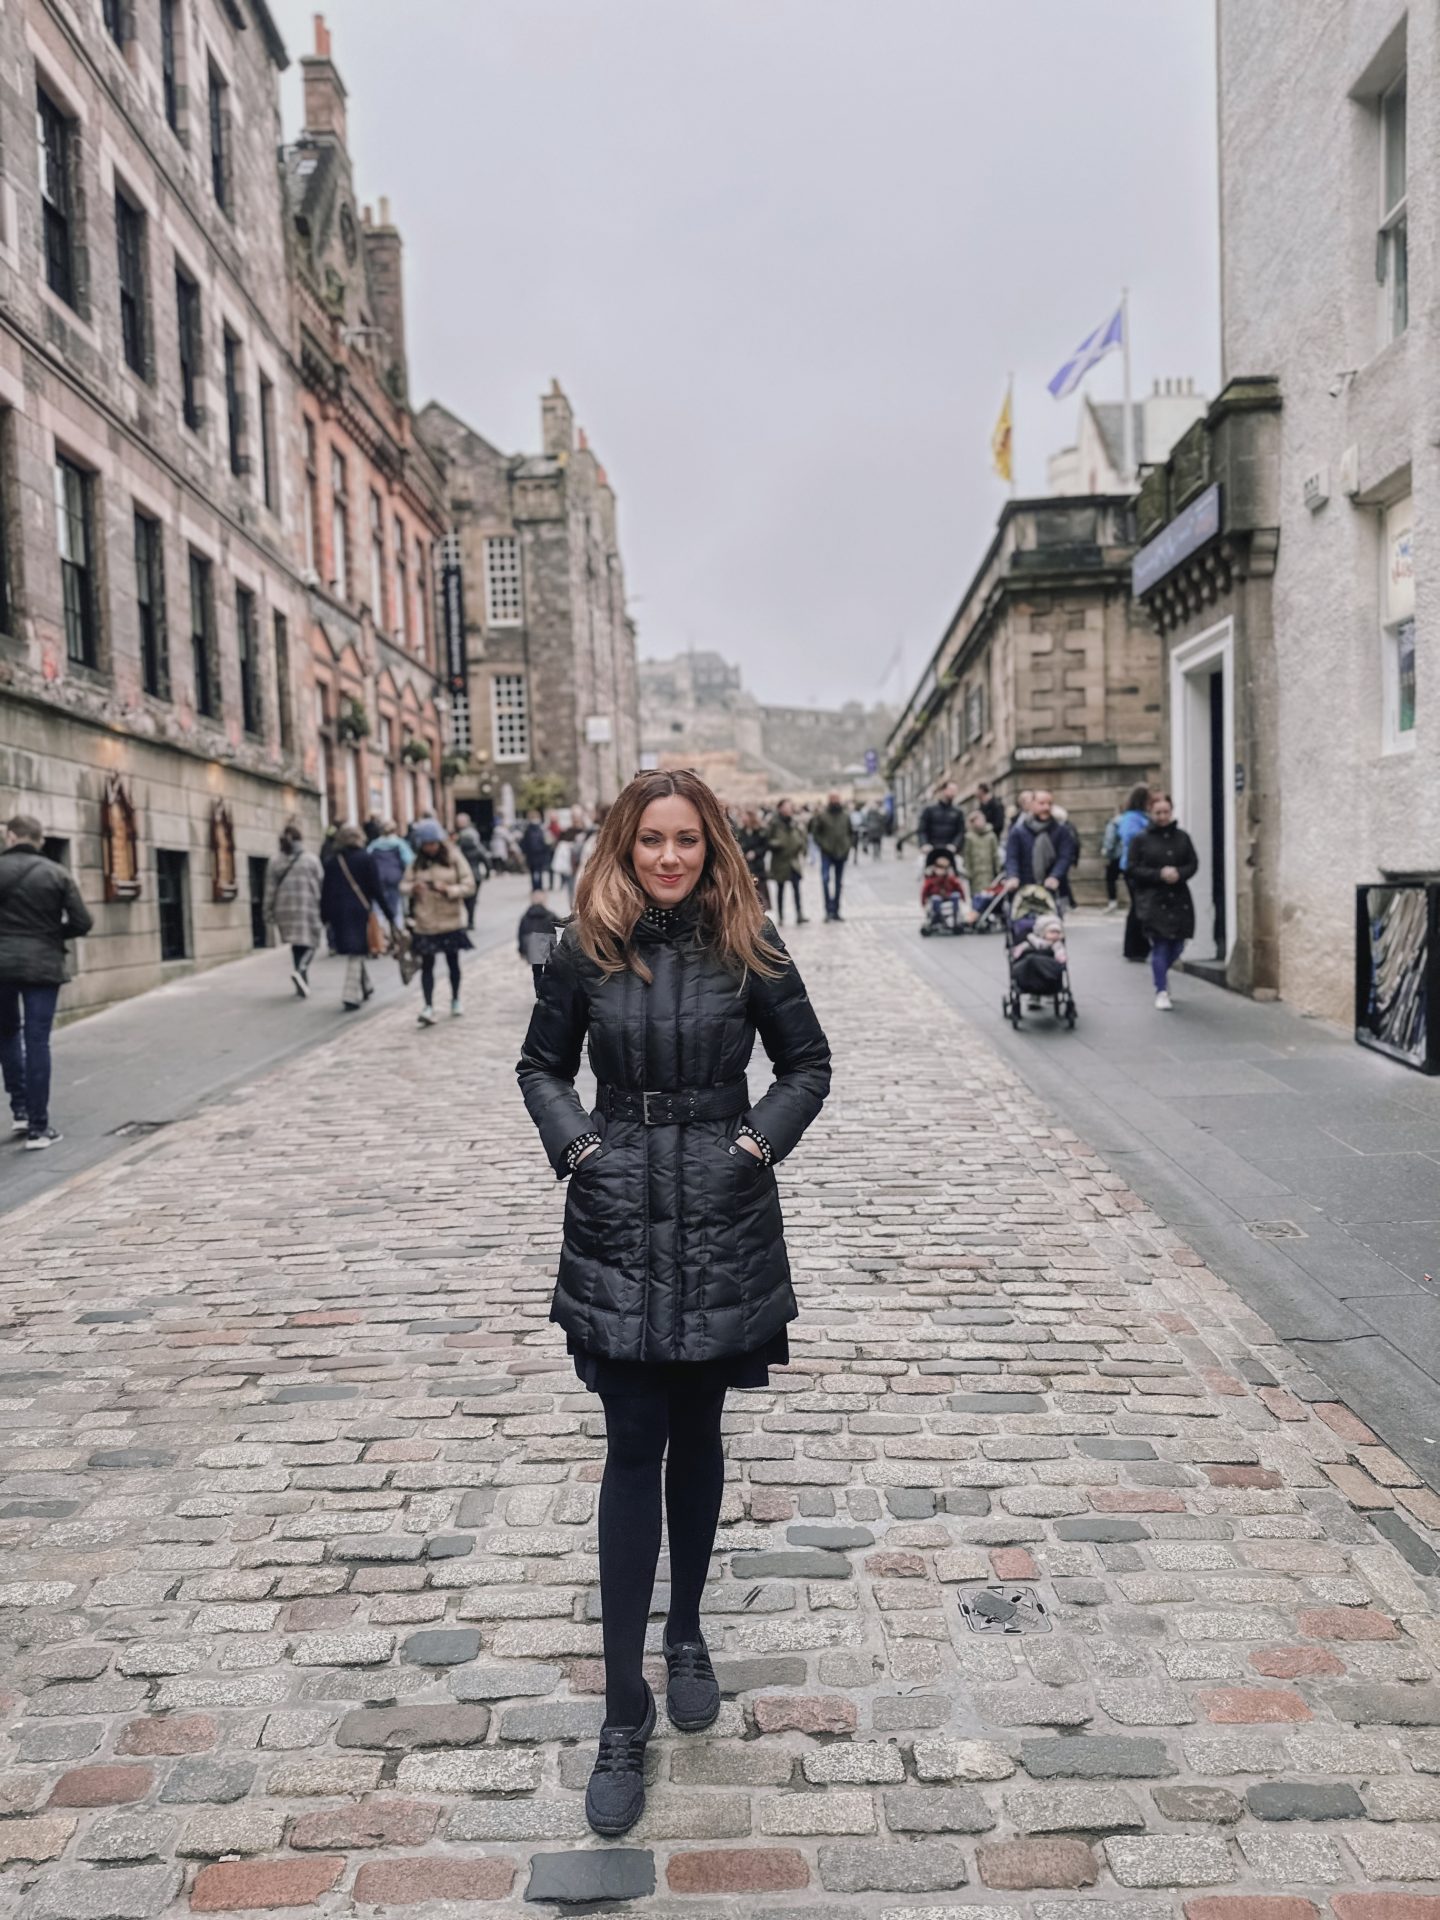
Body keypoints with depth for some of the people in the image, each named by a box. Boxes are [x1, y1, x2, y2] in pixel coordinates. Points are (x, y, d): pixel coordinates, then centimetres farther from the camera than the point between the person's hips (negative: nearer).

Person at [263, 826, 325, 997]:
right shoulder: (311, 860, -2)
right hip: (308, 909, -4)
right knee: (309, 943, 2)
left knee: (297, 945, 14)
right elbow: (322, 885, -1)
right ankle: (299, 970, -25)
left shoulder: (274, 864, 6)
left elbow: (270, 892, 5)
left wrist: (269, 914, 10)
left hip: (285, 911, 4)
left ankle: (303, 983, 16)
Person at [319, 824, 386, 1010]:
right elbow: (375, 889, -5)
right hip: (359, 909, -4)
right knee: (356, 952, -2)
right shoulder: (365, 859, -1)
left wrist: (325, 916, 13)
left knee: (356, 951, 18)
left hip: (337, 911, 4)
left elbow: (325, 891, 9)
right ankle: (351, 996, -9)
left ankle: (365, 987, 28)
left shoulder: (333, 861, 11)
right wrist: (387, 913, -2)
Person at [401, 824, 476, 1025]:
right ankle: (428, 1007, -7)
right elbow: (404, 885, 6)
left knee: (453, 962, 14)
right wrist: (412, 888, -17)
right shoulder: (416, 862, 2)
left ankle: (455, 1001, 32)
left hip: (451, 920, -1)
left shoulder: (454, 858, -5)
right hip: (424, 923, 1)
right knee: (426, 964, -4)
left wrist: (449, 889, -22)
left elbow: (469, 885, -7)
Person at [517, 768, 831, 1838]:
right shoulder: (587, 950, -1)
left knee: (696, 1432, 14)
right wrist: (575, 1145, -4)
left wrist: (759, 1141, -6)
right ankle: (626, 1714, 10)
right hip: (618, 1219, 0)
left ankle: (687, 1633, 37)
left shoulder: (748, 945, -2)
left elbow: (809, 1062, 7)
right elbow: (543, 1064, 10)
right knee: (634, 1447, 0)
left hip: (722, 1216, 1)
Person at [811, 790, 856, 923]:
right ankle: (829, 909, -14)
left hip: (841, 853, 4)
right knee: (825, 878, -19)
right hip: (827, 853, -4)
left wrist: (848, 846, 4)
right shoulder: (821, 816, -5)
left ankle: (835, 911, 18)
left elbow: (851, 832, 16)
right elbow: (815, 832, -2)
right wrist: (822, 845, -11)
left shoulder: (845, 816, 5)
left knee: (838, 883, 10)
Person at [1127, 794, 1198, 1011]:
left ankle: (1160, 972, 38)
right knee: (1160, 944, -7)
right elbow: (1132, 869, -4)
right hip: (1153, 901, -3)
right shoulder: (1141, 839, 0)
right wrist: (1159, 874, -15)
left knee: (1177, 944, 7)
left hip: (1179, 898, 3)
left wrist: (1179, 873, -14)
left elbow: (1193, 863, 8)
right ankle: (1161, 991, 2)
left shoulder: (1182, 837, 8)